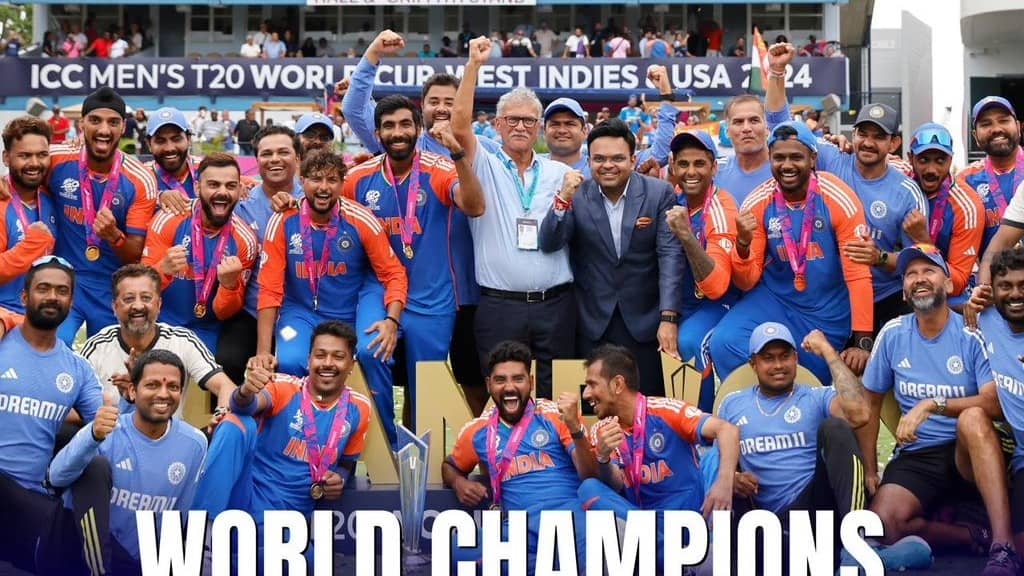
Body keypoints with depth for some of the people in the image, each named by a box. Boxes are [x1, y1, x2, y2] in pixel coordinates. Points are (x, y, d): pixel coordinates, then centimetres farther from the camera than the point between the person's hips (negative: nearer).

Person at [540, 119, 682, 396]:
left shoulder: (659, 193, -3)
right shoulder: (576, 195, -1)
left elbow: (670, 255, -8)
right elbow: (549, 244, -9)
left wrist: (669, 318, -16)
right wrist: (563, 199, -24)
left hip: (642, 321, -1)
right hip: (591, 323, 1)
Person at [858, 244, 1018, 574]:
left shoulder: (972, 335, -8)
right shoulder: (892, 334, 1)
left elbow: (997, 405, -19)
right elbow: (871, 402, 10)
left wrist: (932, 404, -28)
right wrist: (869, 471, 5)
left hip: (971, 452, -2)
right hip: (915, 456, 2)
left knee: (972, 418, -38)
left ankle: (1003, 548, -43)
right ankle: (977, 538, -9)